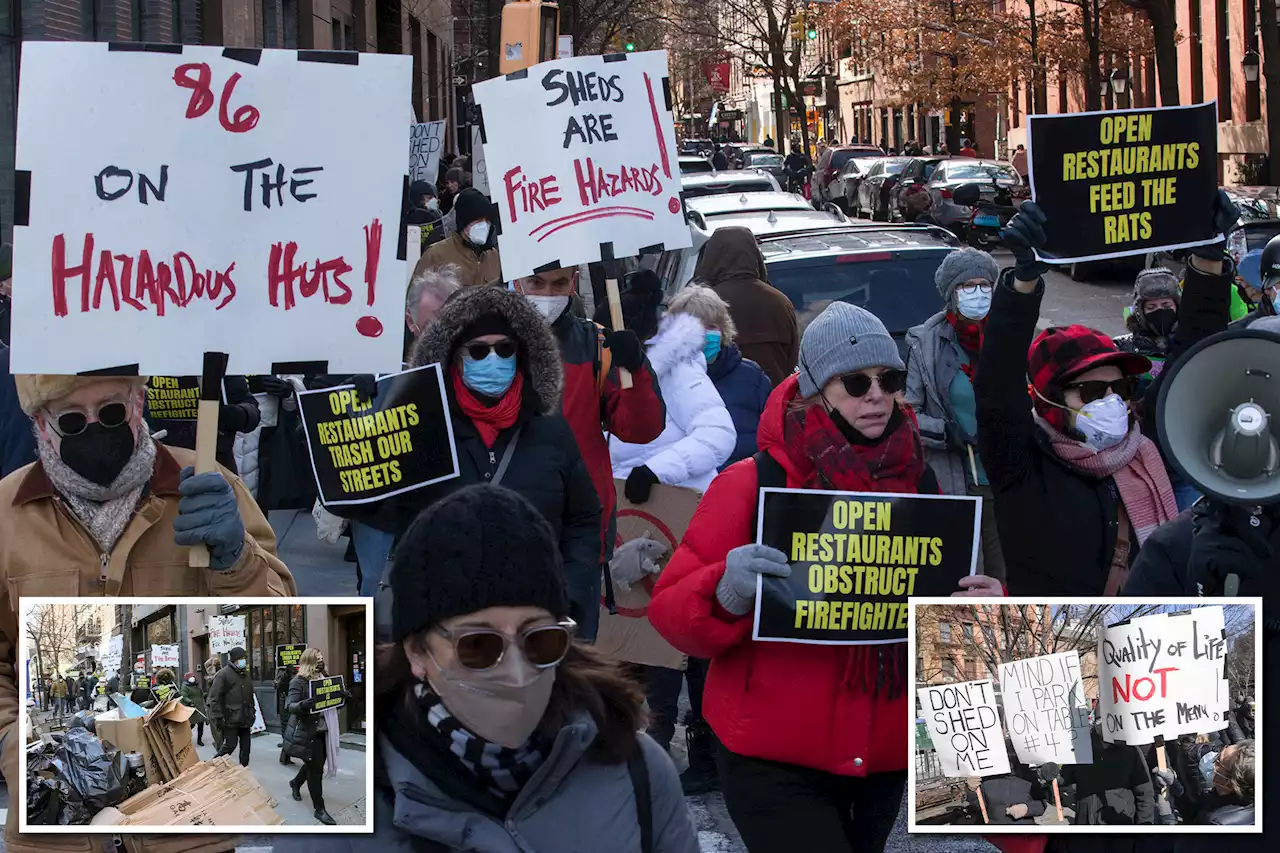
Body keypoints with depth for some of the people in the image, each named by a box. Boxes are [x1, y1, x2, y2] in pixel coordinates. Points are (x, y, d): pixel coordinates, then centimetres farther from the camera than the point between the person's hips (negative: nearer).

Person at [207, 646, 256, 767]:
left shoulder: (245, 674, 16)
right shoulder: (223, 674, -9)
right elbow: (214, 698, -13)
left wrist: (252, 712, 21)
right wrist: (218, 718, -17)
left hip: (245, 719, 7)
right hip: (230, 719, -7)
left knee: (245, 745, 8)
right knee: (230, 745, -8)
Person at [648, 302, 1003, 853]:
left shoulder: (920, 485, 5)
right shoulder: (754, 484, -8)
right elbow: (670, 610, -10)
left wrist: (983, 608, -10)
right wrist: (727, 594, -31)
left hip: (887, 760, 5)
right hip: (773, 761, -5)